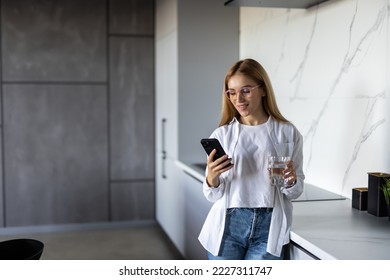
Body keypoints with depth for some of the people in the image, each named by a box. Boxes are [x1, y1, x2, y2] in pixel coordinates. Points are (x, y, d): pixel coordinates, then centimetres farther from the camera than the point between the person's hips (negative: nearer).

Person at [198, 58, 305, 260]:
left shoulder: (288, 133, 2)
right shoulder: (221, 135, 2)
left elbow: (295, 192, 7)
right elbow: (213, 196, 3)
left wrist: (290, 181, -14)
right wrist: (211, 178, -18)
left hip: (268, 228, 0)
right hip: (228, 225, 1)